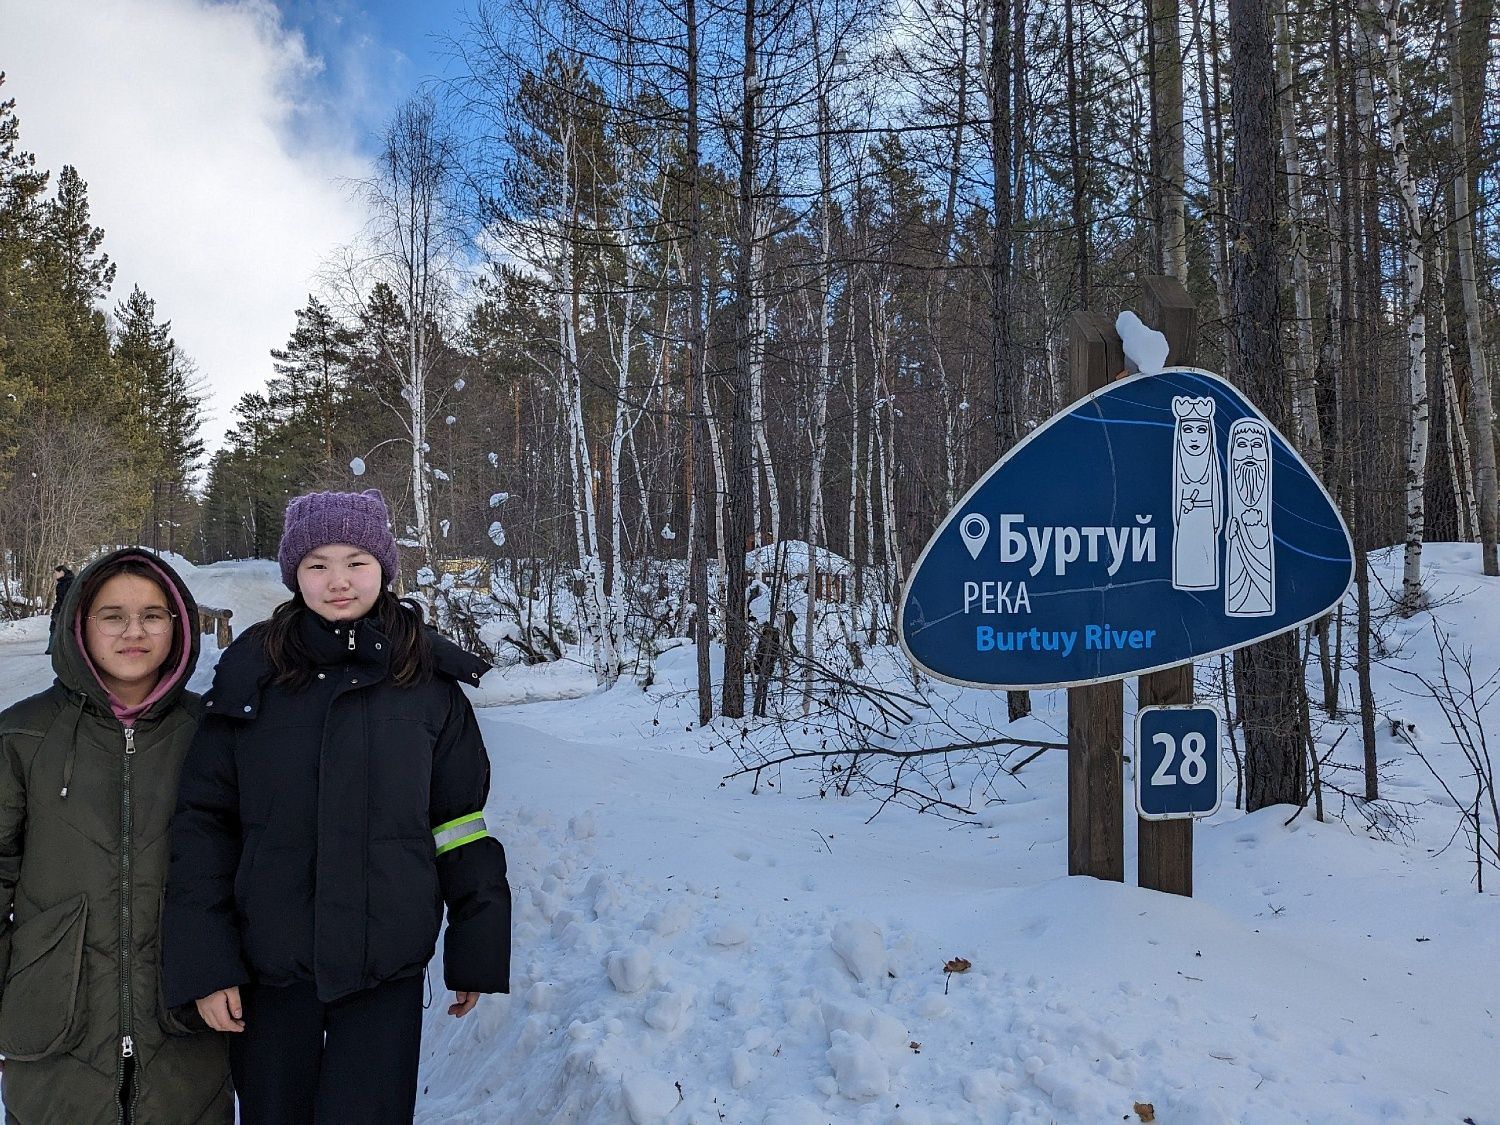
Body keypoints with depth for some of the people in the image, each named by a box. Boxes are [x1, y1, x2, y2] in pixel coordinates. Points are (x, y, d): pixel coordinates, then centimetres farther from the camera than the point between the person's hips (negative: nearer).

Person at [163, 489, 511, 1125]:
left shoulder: (428, 680, -2)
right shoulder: (250, 673, -1)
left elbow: (463, 822, 2)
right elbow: (203, 821, -1)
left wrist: (477, 952, 2)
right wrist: (203, 962, -6)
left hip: (387, 975, -1)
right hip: (267, 972, 1)